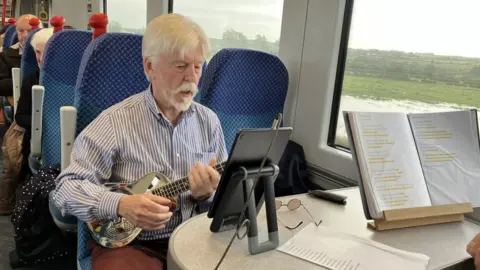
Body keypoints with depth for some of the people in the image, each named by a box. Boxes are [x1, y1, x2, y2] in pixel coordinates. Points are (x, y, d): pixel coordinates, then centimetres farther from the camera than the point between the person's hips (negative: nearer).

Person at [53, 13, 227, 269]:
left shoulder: (209, 121, 4)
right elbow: (66, 187, -8)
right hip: (131, 243, -3)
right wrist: (120, 204, -25)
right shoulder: (115, 121, -9)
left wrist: (209, 194, -15)